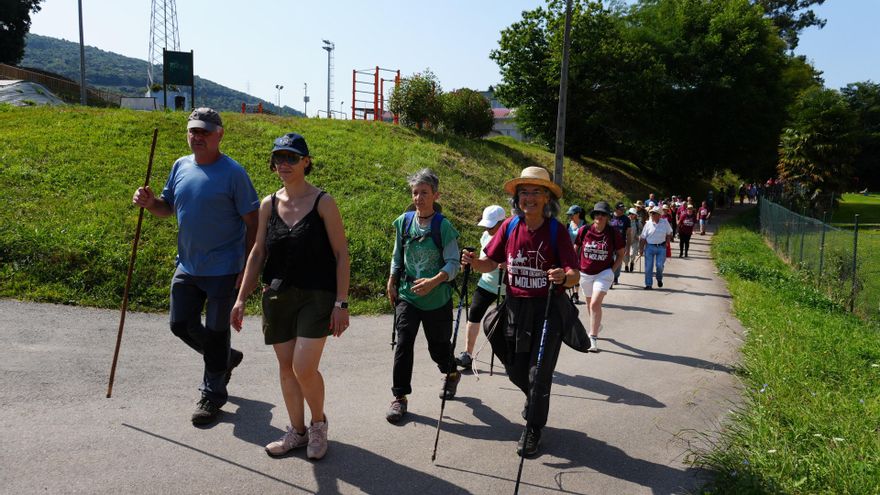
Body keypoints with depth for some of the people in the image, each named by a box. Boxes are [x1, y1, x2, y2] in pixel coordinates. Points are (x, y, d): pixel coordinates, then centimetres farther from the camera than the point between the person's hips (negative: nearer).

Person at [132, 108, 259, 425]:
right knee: (182, 325, 13)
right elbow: (168, 208, 17)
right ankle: (226, 358, 39)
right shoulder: (181, 166, 6)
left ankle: (212, 396, 23)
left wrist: (249, 268, -14)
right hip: (187, 267, 6)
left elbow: (252, 222, -11)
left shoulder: (233, 172, -12)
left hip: (223, 270, -6)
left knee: (216, 332, 6)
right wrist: (150, 203, -7)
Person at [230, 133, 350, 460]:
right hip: (278, 296, 5)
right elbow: (258, 254, 11)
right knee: (286, 368, 10)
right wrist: (241, 298, 6)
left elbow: (341, 254, -6)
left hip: (316, 296, -4)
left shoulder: (323, 203, -6)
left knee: (304, 369, -11)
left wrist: (341, 303, -10)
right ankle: (297, 431, 28)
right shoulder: (268, 205, 5)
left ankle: (318, 422, 18)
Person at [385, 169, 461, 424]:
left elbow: (453, 263, -14)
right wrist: (392, 283, 9)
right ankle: (400, 397, 3)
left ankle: (451, 374, 44)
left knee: (438, 345, 12)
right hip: (407, 295, 3)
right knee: (403, 343, -7)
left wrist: (434, 281, -28)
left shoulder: (444, 226, -11)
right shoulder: (403, 222, 1)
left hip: (437, 298, -2)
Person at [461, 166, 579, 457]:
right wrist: (474, 262, -17)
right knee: (514, 369, 14)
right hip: (515, 306, 4)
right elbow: (491, 263, 3)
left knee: (538, 373, 1)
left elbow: (574, 276, -17)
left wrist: (565, 277, -39)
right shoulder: (510, 226, -2)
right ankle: (537, 402, 47)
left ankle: (532, 430, 23)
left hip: (548, 307, -4)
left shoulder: (556, 230, -12)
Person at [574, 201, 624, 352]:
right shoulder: (584, 230, -7)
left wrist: (613, 270, -5)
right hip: (585, 273, 3)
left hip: (604, 273, -3)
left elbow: (621, 254, 3)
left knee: (595, 304, -17)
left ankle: (593, 338, -8)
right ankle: (597, 325, 48)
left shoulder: (614, 233, -9)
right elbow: (575, 249, 7)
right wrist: (575, 268, 2)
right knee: (590, 303, 19)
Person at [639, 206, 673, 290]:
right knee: (648, 267, -1)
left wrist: (666, 243, 4)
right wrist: (641, 249, -3)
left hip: (661, 247, 0)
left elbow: (669, 234, 13)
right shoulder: (648, 224, -1)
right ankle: (648, 284, 10)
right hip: (649, 247, 0)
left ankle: (659, 279, 23)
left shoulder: (665, 223, 0)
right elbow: (642, 238, 0)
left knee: (659, 265, -8)